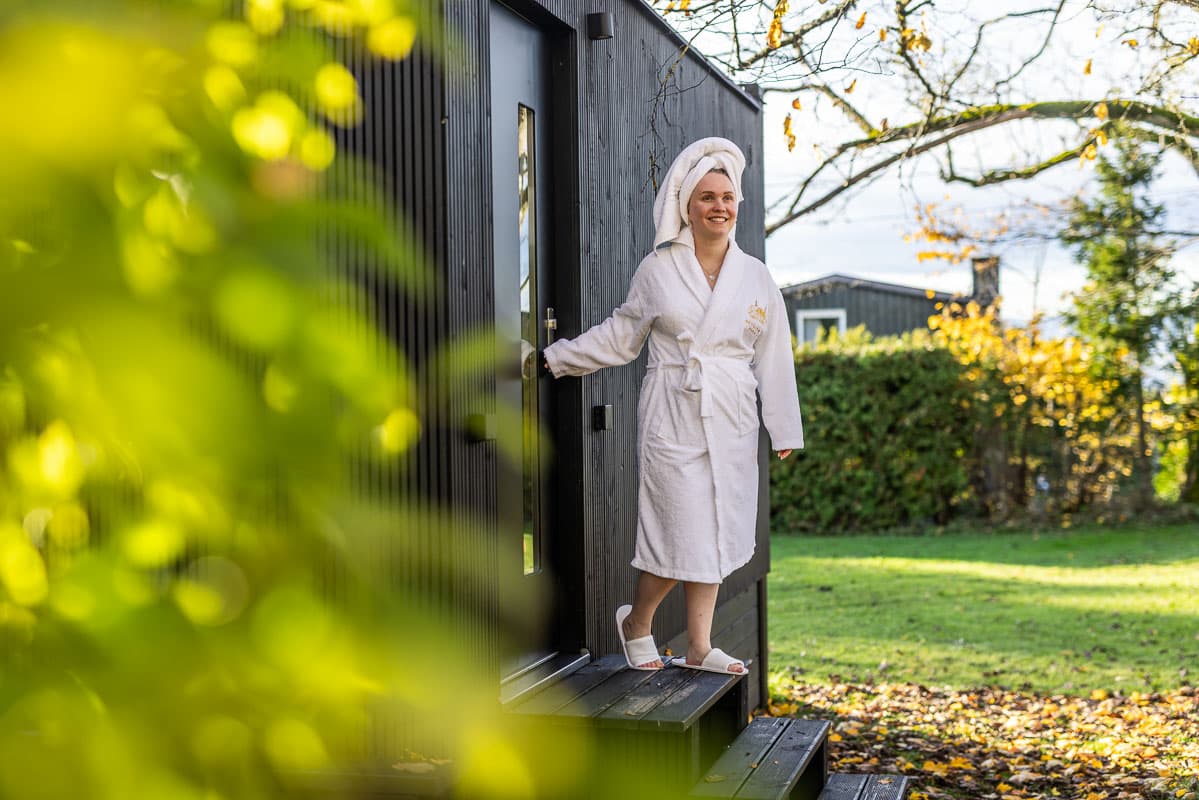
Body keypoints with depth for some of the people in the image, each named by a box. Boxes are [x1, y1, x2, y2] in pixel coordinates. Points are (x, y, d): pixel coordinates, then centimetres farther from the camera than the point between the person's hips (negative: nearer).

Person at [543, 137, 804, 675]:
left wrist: (784, 430, 7)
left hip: (731, 421, 3)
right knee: (684, 533, -6)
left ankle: (698, 648, 18)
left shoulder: (755, 277, 7)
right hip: (672, 415, -3)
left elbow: (774, 358, 8)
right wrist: (556, 358, 9)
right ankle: (636, 622, 19)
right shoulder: (658, 270, 0)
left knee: (716, 533, 7)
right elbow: (620, 336, 10)